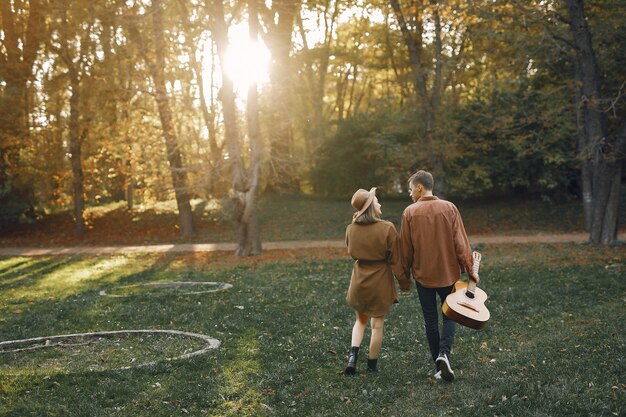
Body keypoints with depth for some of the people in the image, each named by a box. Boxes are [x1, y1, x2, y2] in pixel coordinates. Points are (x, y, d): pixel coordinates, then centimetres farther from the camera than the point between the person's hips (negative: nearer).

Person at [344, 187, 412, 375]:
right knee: (377, 324, 11)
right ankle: (372, 366, 18)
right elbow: (396, 260, -12)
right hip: (381, 281, -3)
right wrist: (405, 282, 1)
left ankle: (352, 356, 3)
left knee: (361, 319, 22)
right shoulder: (387, 228, -17)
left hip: (359, 280, 3)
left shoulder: (351, 229, -6)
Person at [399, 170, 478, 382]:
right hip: (448, 273, 0)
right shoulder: (449, 208, -5)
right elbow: (460, 242, -6)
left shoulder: (410, 212, -7)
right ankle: (444, 353, -12)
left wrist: (406, 273, 12)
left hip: (423, 275, 0)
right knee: (450, 315, 12)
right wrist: (470, 269, 2)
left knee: (430, 319, 10)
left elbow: (405, 247, -2)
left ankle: (439, 367, 12)